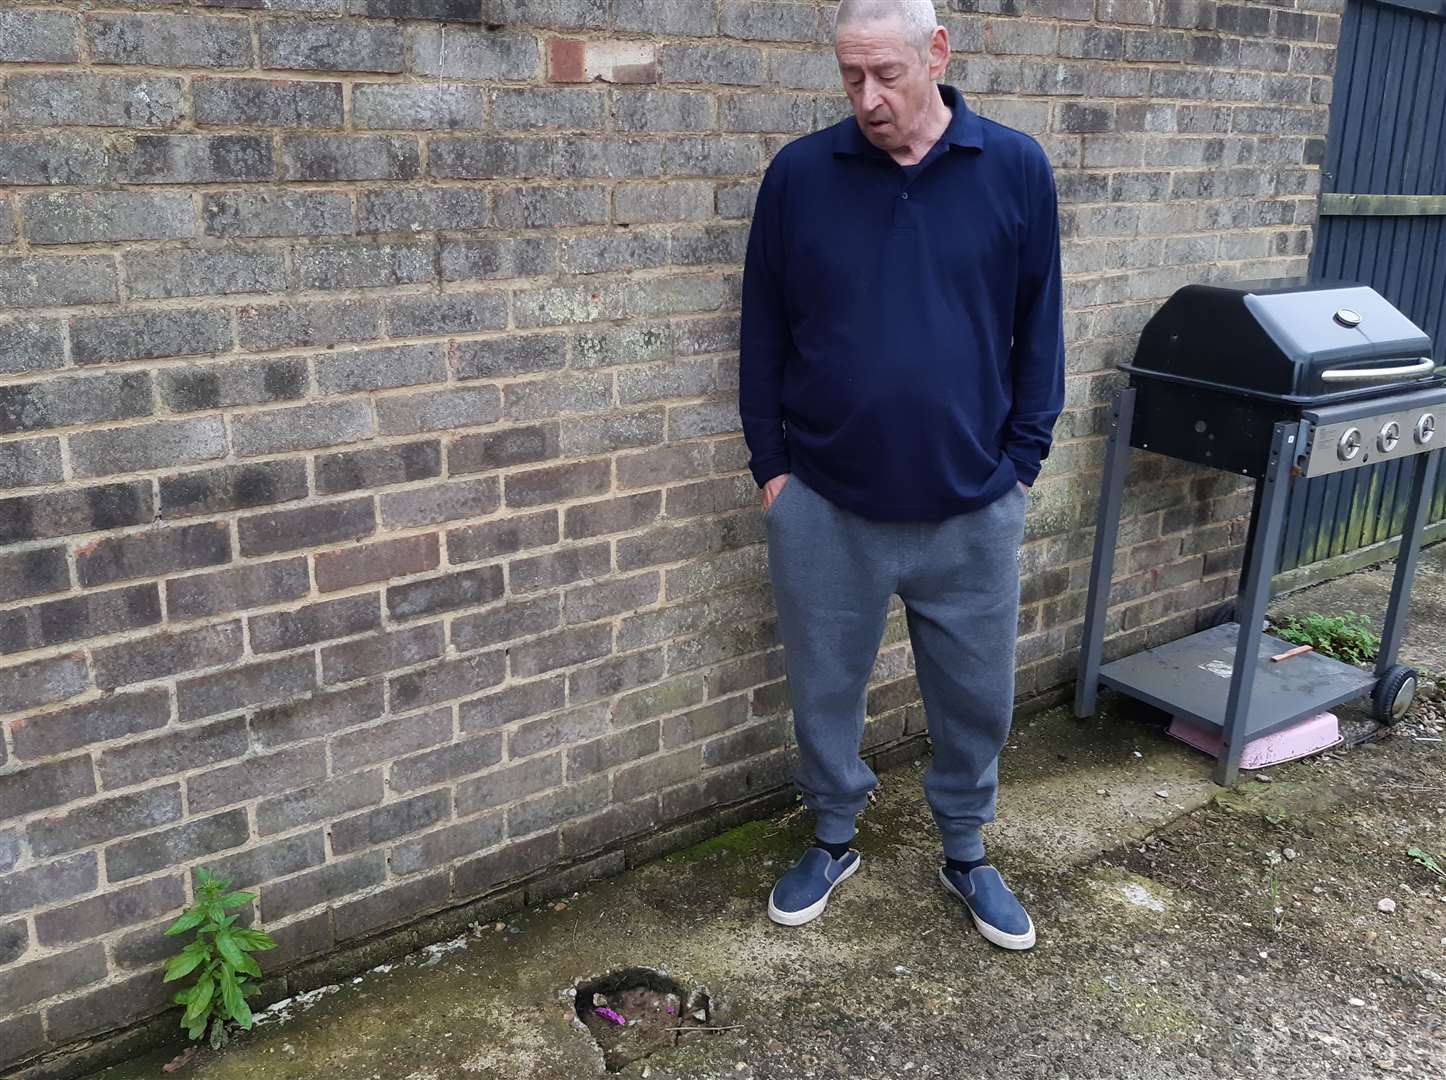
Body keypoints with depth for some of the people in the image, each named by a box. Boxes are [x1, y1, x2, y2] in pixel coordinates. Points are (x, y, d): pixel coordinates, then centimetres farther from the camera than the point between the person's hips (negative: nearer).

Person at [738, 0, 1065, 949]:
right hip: (825, 508, 0)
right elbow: (763, 332, 3)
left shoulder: (1016, 171, -3)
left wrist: (1023, 462, 0)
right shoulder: (799, 175, -3)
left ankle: (967, 854, 38)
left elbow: (1038, 329, 3)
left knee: (976, 698, 14)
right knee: (826, 692, 14)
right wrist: (771, 465, 1)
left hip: (973, 511, 0)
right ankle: (833, 841, 38)